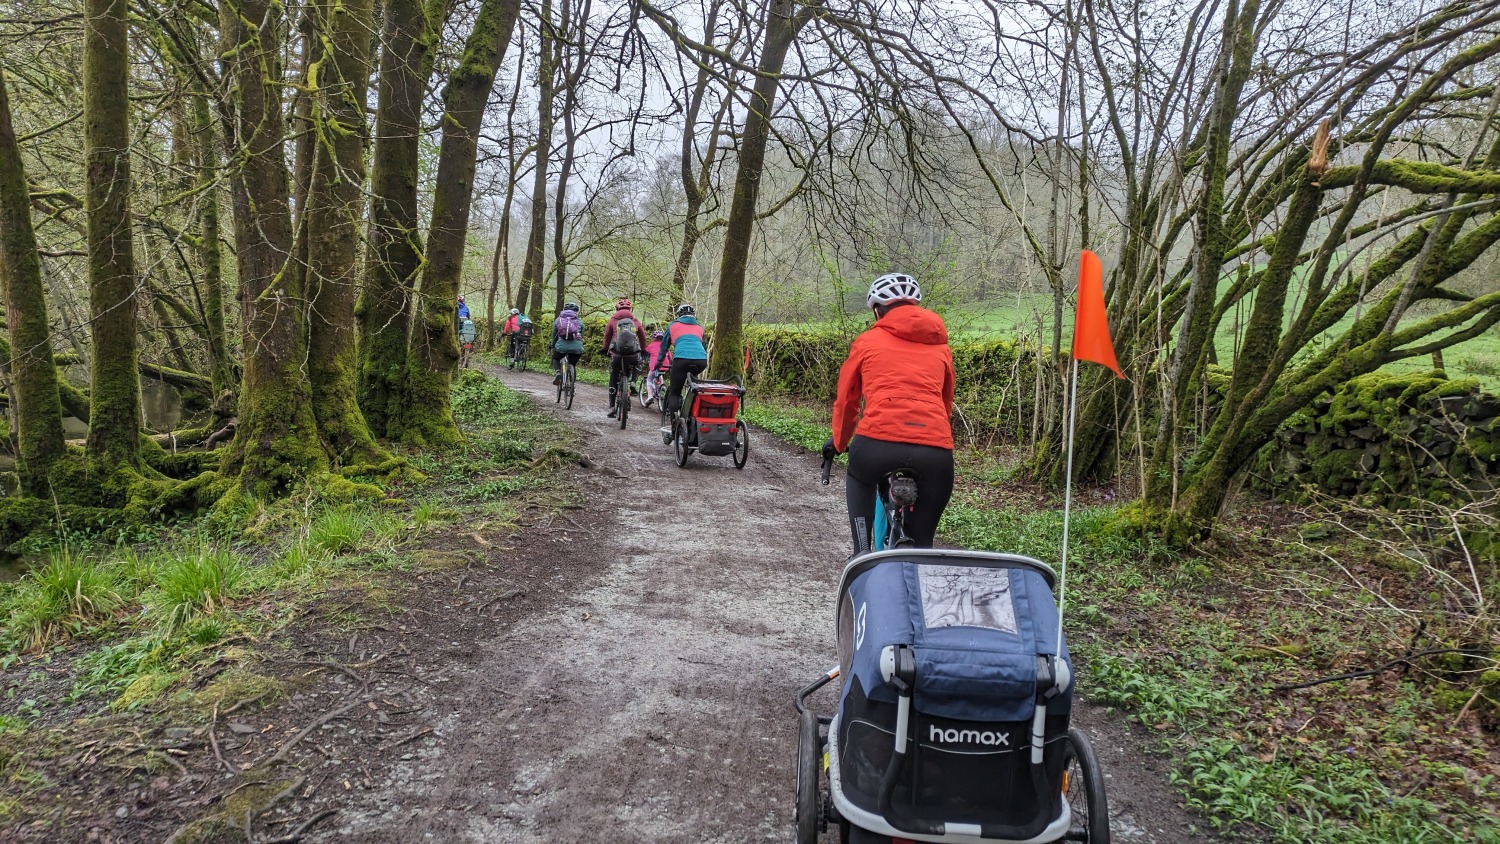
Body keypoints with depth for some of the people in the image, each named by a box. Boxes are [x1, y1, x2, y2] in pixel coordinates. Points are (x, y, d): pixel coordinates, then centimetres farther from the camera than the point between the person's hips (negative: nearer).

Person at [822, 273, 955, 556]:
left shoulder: (868, 341, 16)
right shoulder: (940, 346, 23)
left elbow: (845, 400, 23)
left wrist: (839, 443, 39)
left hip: (878, 440, -2)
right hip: (936, 450, 2)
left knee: (859, 480, 33)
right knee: (922, 541, 20)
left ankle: (862, 553, 21)